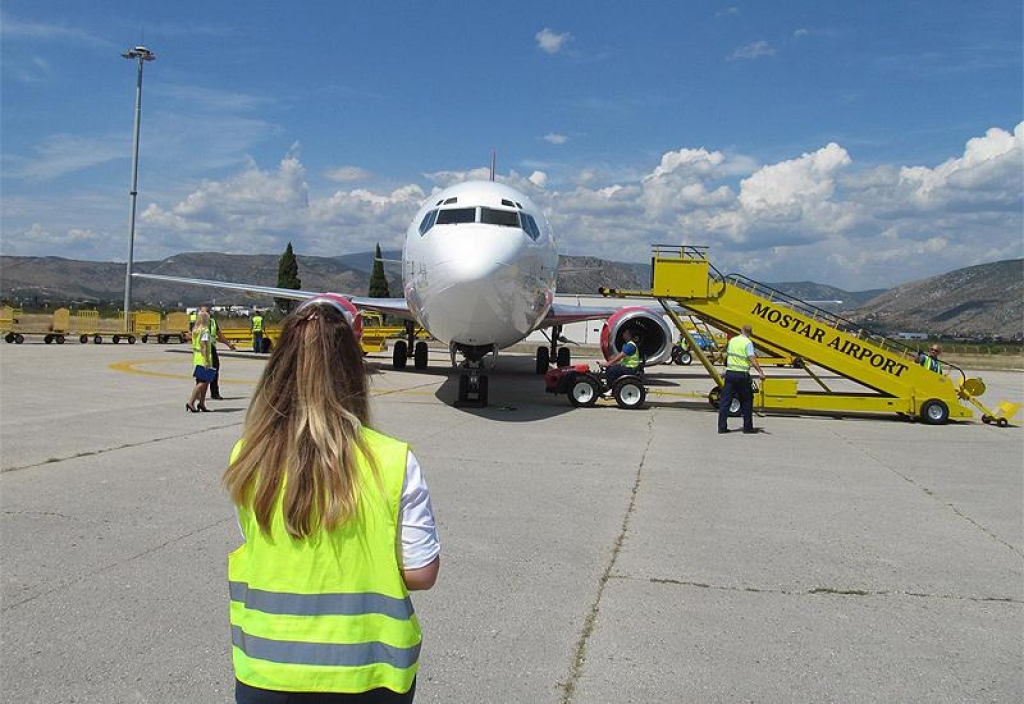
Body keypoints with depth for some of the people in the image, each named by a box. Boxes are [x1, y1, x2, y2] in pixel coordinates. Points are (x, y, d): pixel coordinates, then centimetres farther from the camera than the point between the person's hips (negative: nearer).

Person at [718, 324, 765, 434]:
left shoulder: (732, 340, 9)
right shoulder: (748, 343, -8)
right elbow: (752, 359, -20)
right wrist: (760, 372, -24)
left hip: (730, 373, 5)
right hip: (742, 375, -5)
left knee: (725, 400, 4)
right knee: (746, 400, 9)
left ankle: (722, 426, 2)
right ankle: (747, 427, 12)